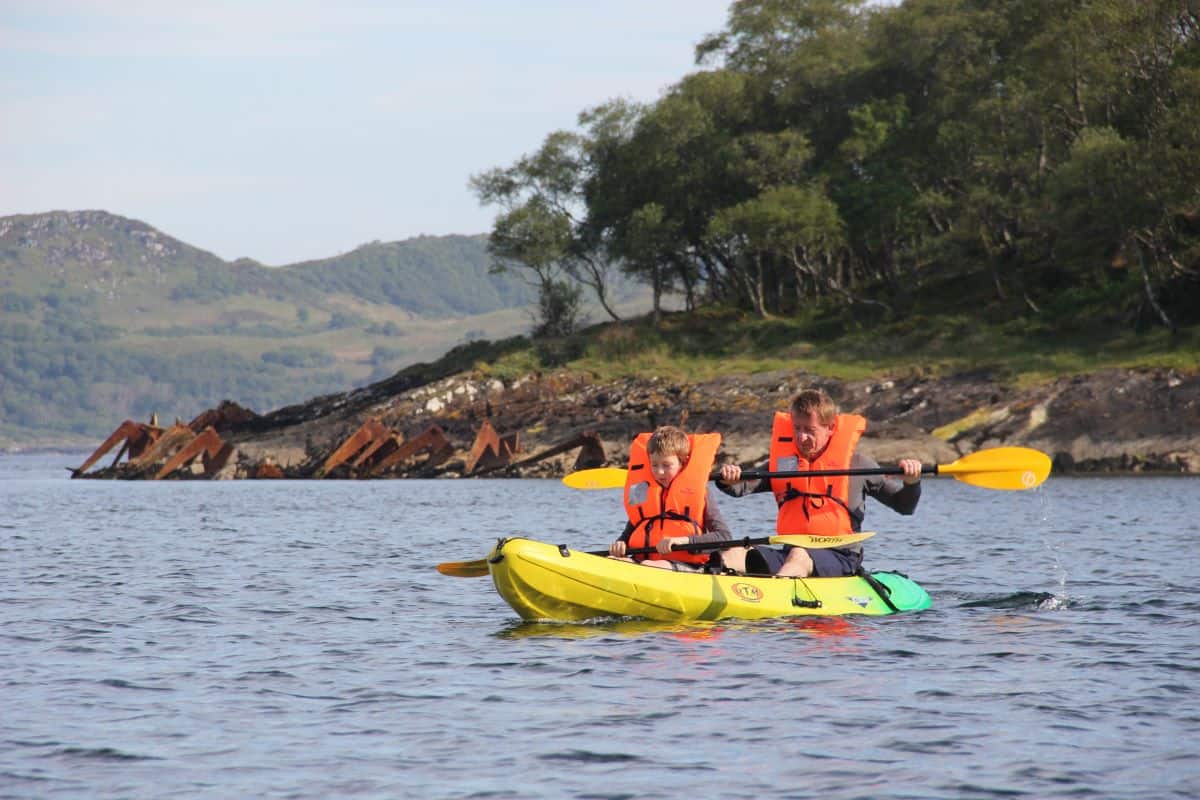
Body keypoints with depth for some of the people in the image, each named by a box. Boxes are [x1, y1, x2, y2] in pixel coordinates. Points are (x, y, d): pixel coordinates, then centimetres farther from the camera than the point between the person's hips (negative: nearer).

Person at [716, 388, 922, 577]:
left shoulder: (856, 464, 6)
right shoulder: (785, 463, 17)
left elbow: (904, 506, 9)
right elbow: (741, 488, 10)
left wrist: (911, 482, -12)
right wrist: (728, 480, -13)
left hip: (840, 558, -5)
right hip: (790, 551, 5)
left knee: (799, 557, -38)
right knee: (735, 555, -21)